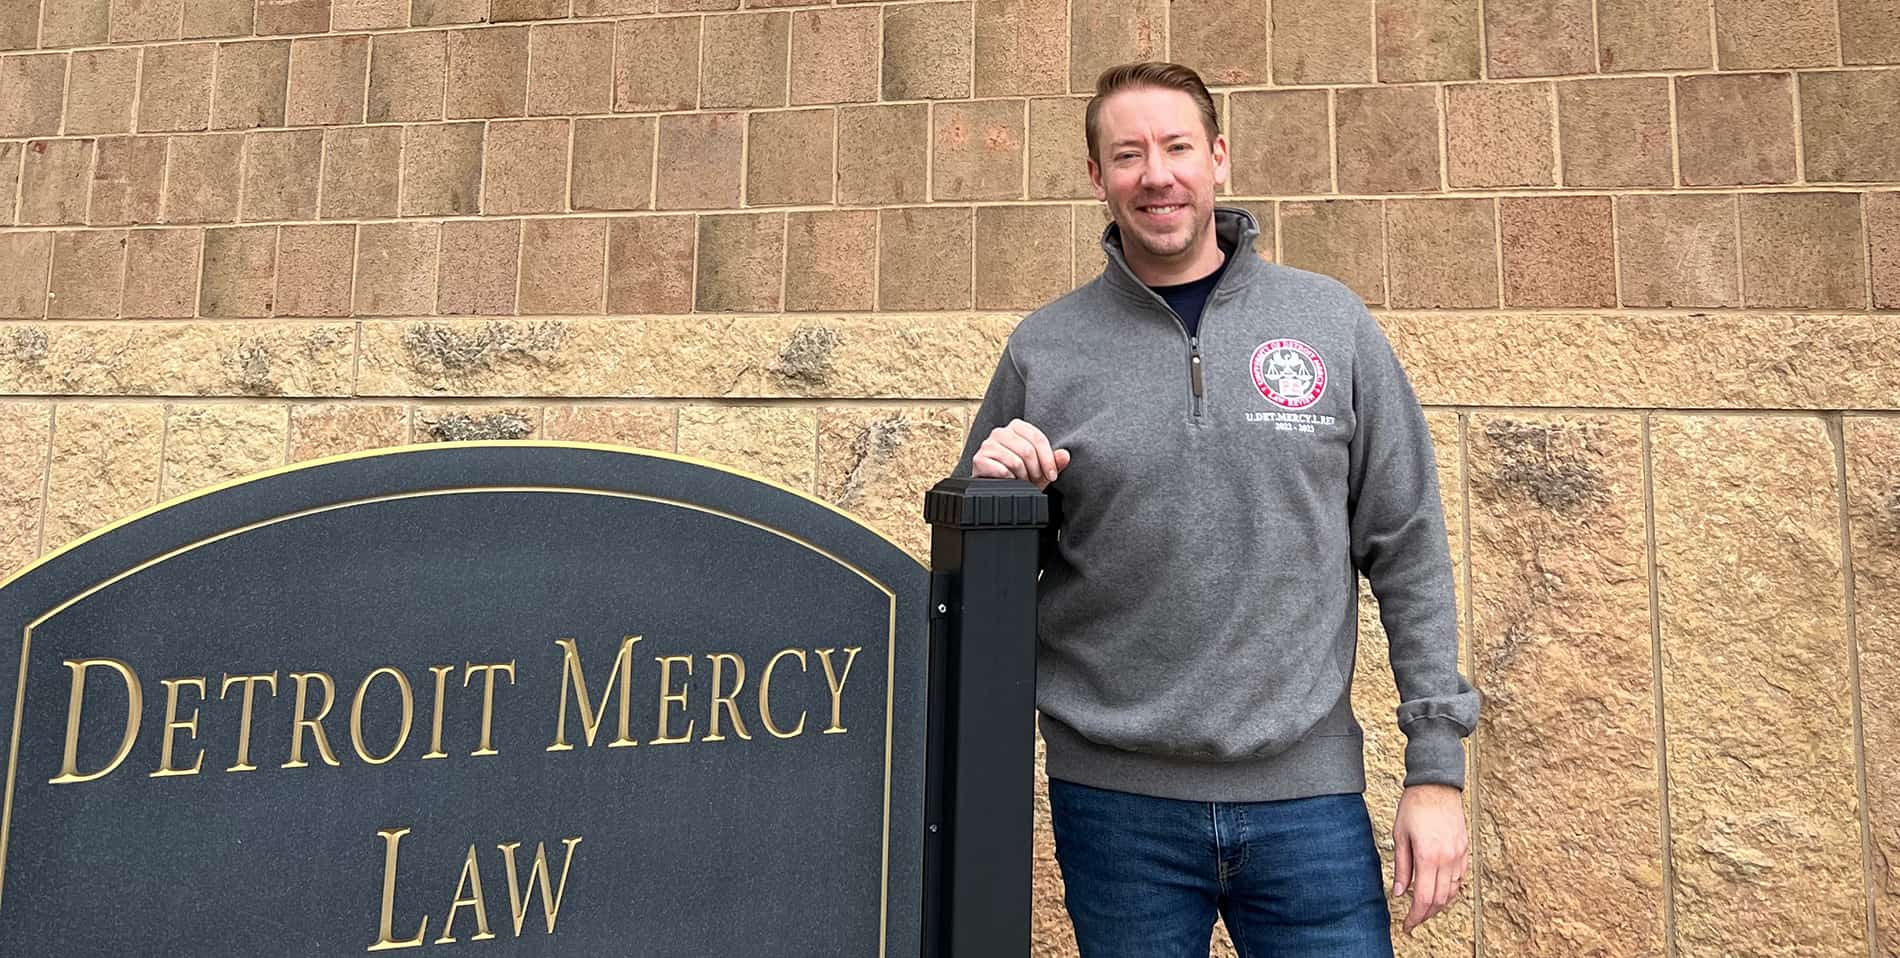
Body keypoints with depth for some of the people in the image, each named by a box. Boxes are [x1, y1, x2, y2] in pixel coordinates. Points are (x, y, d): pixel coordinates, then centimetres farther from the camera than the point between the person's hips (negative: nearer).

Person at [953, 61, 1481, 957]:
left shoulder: (1331, 322, 1)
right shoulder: (1044, 348, 0)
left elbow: (1407, 551, 3)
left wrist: (1437, 766, 1)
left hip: (1307, 787, 0)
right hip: (1113, 794, 0)